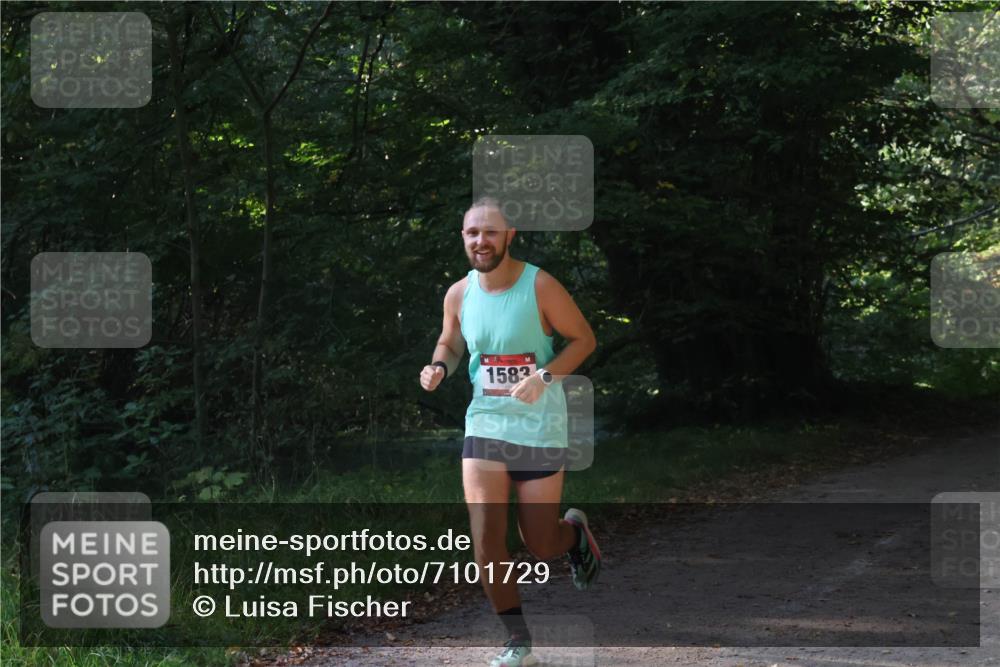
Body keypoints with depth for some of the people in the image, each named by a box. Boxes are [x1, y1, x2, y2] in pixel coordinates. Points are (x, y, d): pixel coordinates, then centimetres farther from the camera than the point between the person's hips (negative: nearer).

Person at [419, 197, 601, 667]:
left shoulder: (540, 286, -14)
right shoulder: (459, 294, -1)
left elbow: (584, 338, -7)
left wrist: (545, 377, -22)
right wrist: (439, 368, -7)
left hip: (539, 428, -3)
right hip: (485, 425, 3)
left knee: (541, 547, 4)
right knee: (486, 539, -9)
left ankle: (575, 532, 42)